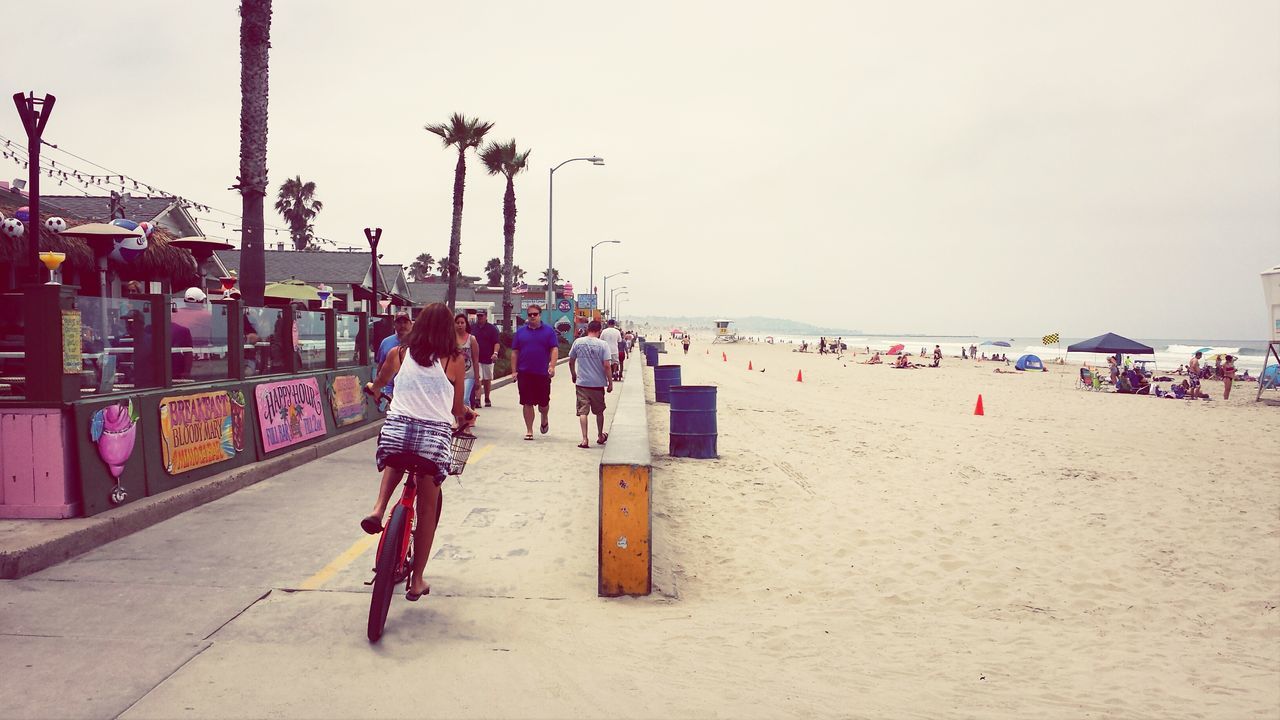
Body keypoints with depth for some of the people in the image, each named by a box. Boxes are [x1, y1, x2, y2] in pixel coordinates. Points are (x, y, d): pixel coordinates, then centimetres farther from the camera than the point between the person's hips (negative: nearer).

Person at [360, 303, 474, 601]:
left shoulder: (399, 354, 7)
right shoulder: (454, 360, 3)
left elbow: (378, 383, 28)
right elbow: (457, 410, 10)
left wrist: (371, 387, 52)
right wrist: (465, 419, 33)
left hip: (397, 428, 2)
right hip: (436, 434, -1)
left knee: (395, 462, 37)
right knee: (427, 509, 12)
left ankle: (378, 509, 9)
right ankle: (417, 581, 19)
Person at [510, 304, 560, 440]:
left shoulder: (548, 331, 3)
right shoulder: (520, 331, 8)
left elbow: (554, 349, -3)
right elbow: (515, 352, 9)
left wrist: (552, 366, -17)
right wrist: (514, 371, 2)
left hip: (543, 373, -1)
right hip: (524, 373, 1)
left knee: (543, 402, 6)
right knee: (527, 403, 1)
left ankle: (544, 420, 38)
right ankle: (529, 431, 10)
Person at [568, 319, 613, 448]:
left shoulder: (578, 342, -1)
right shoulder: (603, 344, -8)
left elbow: (571, 362, 8)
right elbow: (607, 365, -12)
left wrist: (573, 375, 24)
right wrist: (610, 382, -2)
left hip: (581, 383, 0)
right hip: (598, 384, 0)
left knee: (583, 412, 1)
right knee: (599, 411, 17)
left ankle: (584, 439, -9)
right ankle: (600, 436, 32)